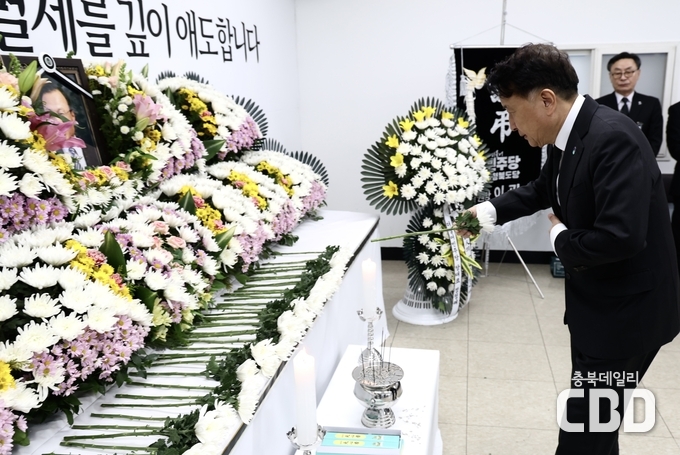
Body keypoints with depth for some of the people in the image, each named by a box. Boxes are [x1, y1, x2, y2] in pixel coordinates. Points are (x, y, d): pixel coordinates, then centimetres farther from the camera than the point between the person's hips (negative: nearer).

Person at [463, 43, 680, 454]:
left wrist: (561, 237, -17)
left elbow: (620, 236, -36)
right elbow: (544, 189, 19)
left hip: (627, 308, -9)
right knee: (595, 416, 25)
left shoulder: (613, 138, -27)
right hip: (596, 300, 9)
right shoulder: (567, 136, 0)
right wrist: (489, 211, 6)